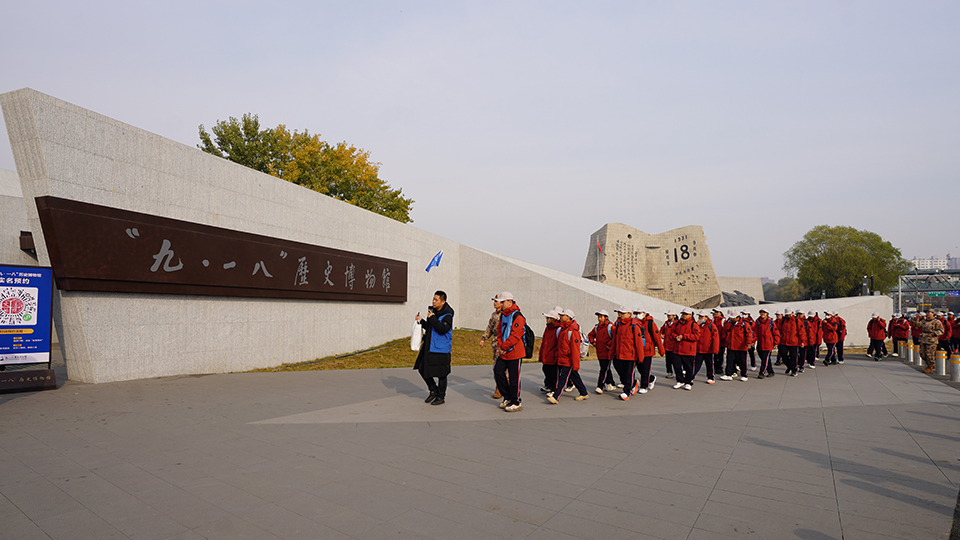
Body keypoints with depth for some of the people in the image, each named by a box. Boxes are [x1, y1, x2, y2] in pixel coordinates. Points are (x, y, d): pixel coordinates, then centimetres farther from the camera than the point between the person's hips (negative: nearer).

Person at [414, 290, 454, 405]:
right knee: (423, 369, 10)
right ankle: (433, 390, 27)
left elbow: (443, 329, -28)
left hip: (441, 349, -8)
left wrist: (432, 318, -23)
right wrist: (421, 321, 7)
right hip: (429, 347, 8)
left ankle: (441, 397, 17)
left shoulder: (447, 315, -14)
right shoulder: (433, 311, 10)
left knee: (441, 374, 2)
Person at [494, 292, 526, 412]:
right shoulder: (503, 315, 12)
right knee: (498, 372, 9)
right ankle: (507, 398, 24)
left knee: (514, 377, -1)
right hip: (503, 352, 9)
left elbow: (515, 336, -21)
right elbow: (499, 331, 15)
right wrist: (500, 345, 0)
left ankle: (516, 403, 12)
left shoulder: (517, 316, -16)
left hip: (515, 352, -9)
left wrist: (504, 347, -15)